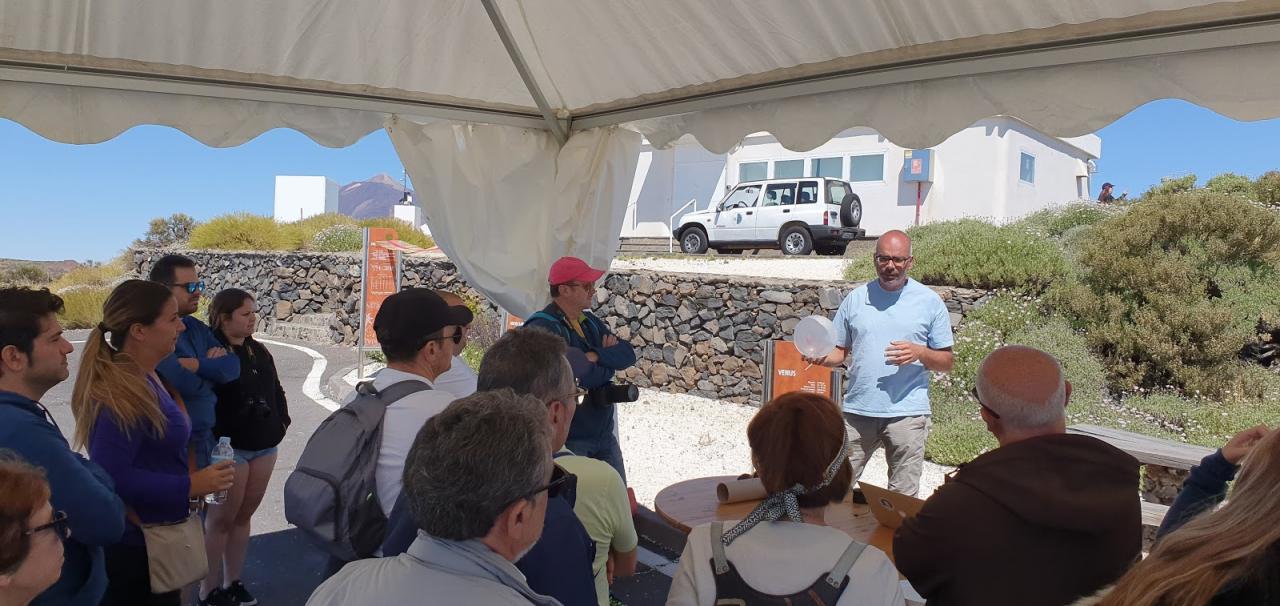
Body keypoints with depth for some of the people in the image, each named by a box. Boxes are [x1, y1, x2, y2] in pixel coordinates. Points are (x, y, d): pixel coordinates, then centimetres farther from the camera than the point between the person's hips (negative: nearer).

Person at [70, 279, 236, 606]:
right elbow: (111, 477, -30)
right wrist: (190, 486, -25)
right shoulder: (120, 394, -24)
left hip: (155, 534, 9)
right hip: (135, 544, -9)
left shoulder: (144, 380, 6)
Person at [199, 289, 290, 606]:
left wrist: (282, 420, 5)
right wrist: (217, 442, -18)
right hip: (230, 449, -7)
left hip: (264, 446, 7)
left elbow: (275, 389, 17)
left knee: (244, 516, 15)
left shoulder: (258, 351, 10)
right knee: (221, 519, 5)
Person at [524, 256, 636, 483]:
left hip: (604, 434, 8)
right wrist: (608, 366, -11)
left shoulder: (589, 321, 11)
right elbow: (573, 374, -30)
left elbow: (628, 354, 1)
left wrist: (595, 356, -17)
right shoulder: (543, 328, -17)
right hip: (569, 440, -8)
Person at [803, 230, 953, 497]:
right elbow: (839, 351, 10)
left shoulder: (930, 301, 2)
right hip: (858, 410, 2)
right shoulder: (856, 298, 7)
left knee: (903, 498, 6)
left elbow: (947, 362, 4)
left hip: (907, 413, -2)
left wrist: (920, 353, -16)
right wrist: (821, 357, -12)